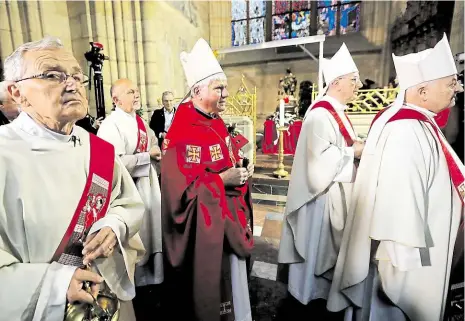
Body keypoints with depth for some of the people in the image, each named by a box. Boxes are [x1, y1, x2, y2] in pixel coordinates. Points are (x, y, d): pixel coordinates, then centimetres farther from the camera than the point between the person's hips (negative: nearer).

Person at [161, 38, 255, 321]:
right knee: (209, 284, 12)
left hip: (229, 218, 9)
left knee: (231, 279, 26)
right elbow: (182, 189, -24)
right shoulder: (183, 135, -23)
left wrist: (241, 169, -2)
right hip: (203, 227, -9)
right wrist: (224, 179, -24)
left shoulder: (217, 124, 6)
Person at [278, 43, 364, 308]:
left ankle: (322, 286, 40)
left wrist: (358, 147, 1)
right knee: (318, 244, 6)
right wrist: (354, 151, -15)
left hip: (338, 190, 10)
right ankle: (312, 291, 27)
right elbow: (321, 157, -26)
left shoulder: (337, 112, 12)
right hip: (324, 193, -10)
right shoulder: (321, 114, -19)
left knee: (329, 243, 21)